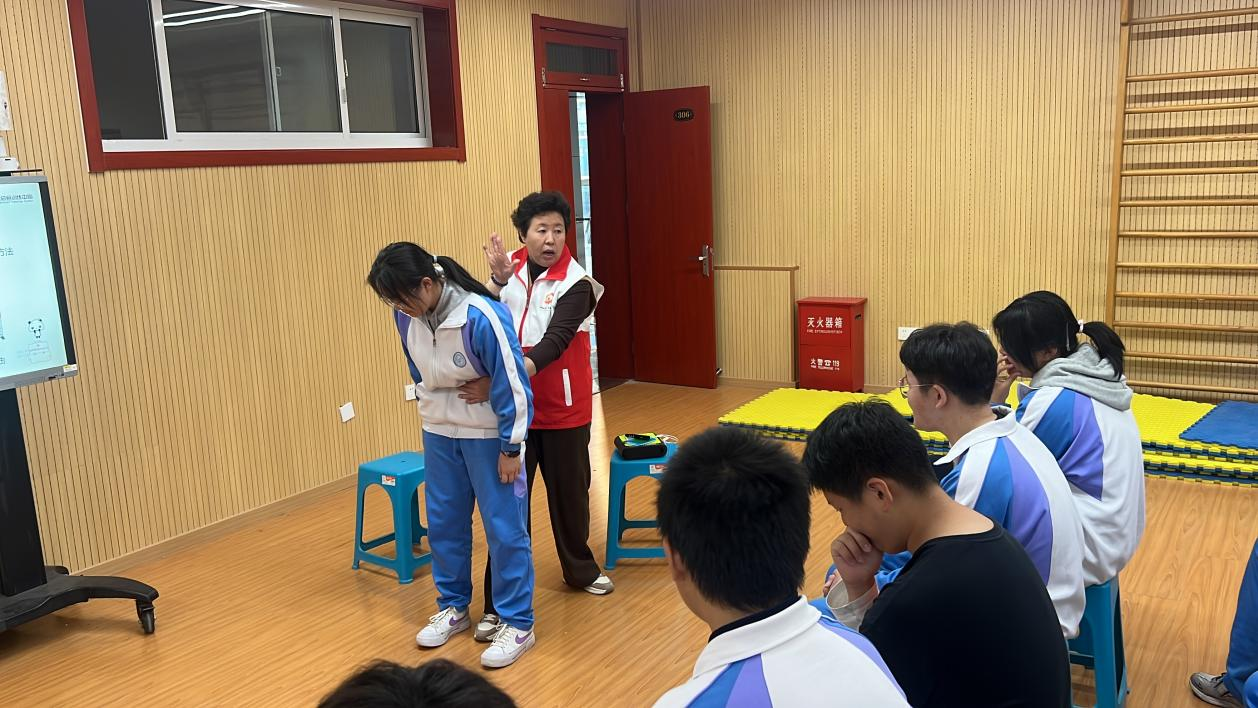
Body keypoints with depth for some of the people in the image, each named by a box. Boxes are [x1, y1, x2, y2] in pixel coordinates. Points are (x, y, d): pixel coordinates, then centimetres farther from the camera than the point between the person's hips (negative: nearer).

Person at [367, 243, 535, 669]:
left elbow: (512, 385, -20)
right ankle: (453, 607, 33)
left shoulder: (482, 317, -28)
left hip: (488, 433, -6)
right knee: (443, 522, 14)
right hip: (438, 432, 6)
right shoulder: (407, 316, -9)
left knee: (504, 526, 1)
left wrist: (511, 447, -14)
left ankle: (518, 624, 14)